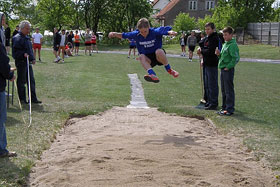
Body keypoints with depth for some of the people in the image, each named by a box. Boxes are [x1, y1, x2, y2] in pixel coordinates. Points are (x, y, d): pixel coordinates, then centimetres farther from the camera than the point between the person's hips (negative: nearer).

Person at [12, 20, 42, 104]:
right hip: (21, 63, -9)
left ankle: (33, 98, 17)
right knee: (21, 81, 1)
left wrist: (32, 58, 14)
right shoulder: (17, 38, -13)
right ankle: (22, 99, 10)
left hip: (28, 62, 9)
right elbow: (15, 51, -16)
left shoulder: (27, 37, 16)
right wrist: (23, 54, -29)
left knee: (31, 81, 10)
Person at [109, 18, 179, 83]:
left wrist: (171, 32, -45)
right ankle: (153, 75, -49)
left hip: (158, 56, -3)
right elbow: (123, 35, 3)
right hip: (148, 59, 3)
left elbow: (166, 30, -22)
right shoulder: (136, 34, -7)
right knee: (141, 57, -30)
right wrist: (115, 34, -15)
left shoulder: (155, 32, -16)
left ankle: (169, 70, -14)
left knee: (159, 52, -36)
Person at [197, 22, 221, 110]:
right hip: (207, 64, 10)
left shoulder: (214, 38, -15)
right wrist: (201, 49, 4)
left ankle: (214, 104, -1)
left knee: (212, 84, -6)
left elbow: (210, 51, -22)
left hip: (212, 64, -10)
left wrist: (201, 51, -9)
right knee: (207, 84, 16)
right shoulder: (207, 38, 16)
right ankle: (210, 102, 25)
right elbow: (201, 44, 25)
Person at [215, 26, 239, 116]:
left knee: (229, 90, -4)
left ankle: (230, 109, 2)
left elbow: (236, 58, -21)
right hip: (223, 69, 9)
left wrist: (228, 67, -19)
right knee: (223, 90, 15)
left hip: (228, 70, -9)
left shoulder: (233, 45, -14)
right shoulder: (225, 44, 15)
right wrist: (219, 54, 3)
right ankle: (224, 107, 25)